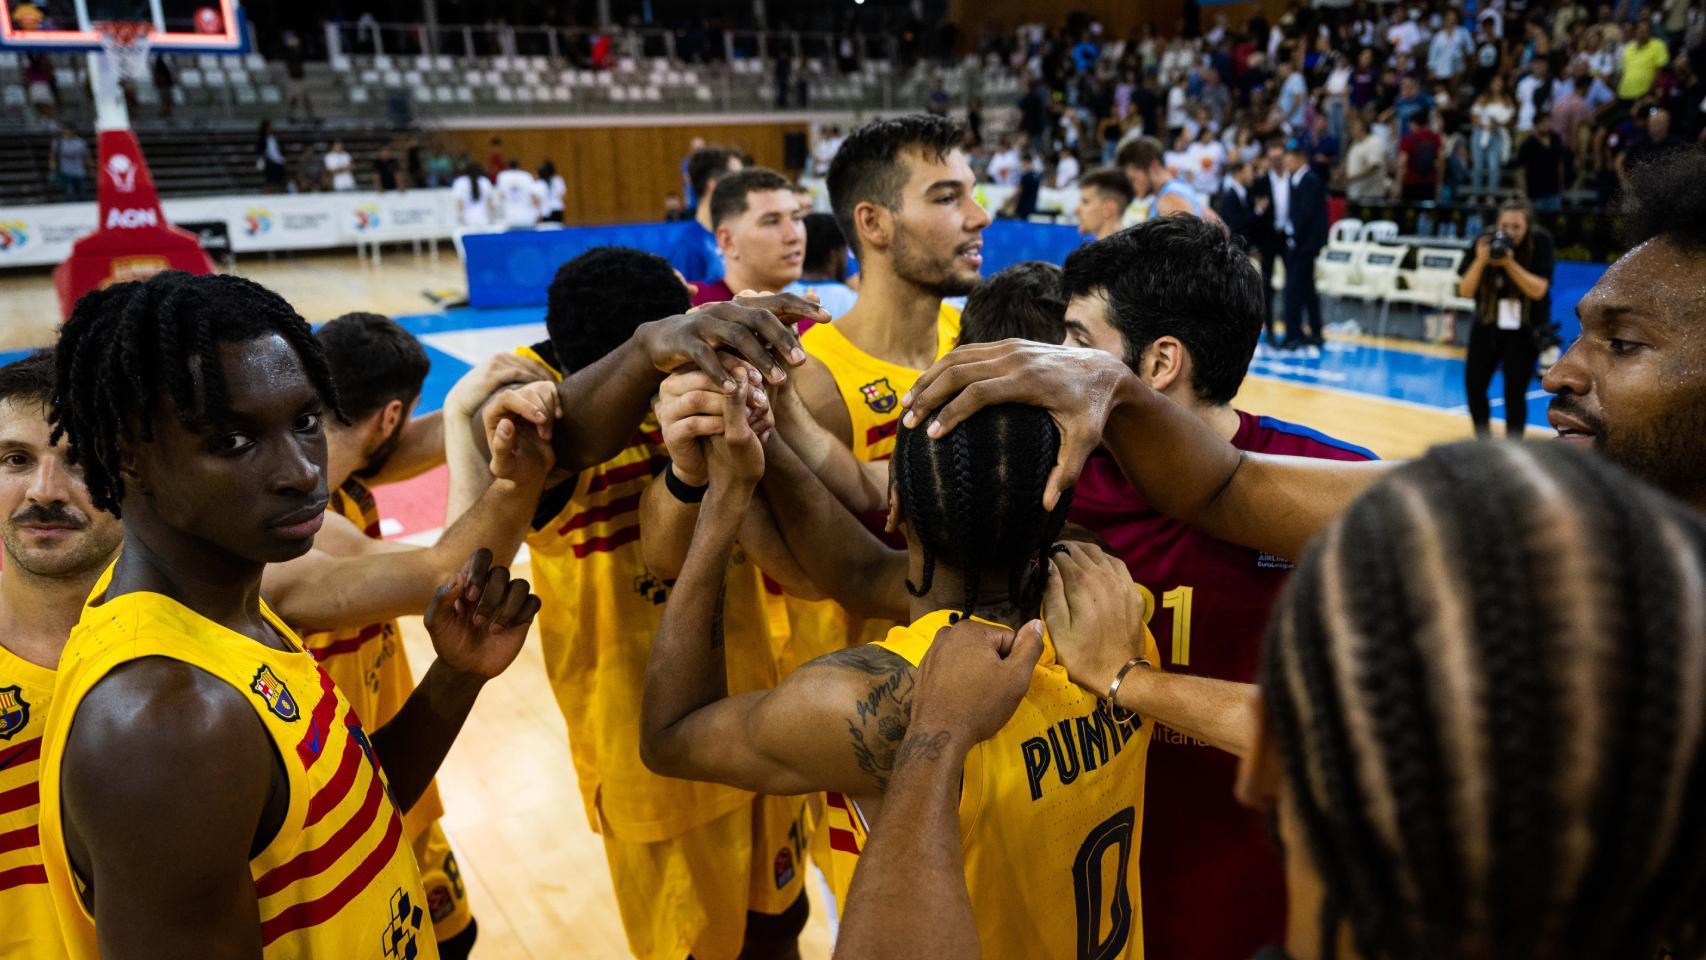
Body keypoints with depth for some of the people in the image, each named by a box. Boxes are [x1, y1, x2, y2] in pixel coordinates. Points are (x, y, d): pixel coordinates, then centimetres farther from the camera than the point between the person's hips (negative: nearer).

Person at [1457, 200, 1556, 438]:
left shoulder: (1540, 242, -13)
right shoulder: (1484, 242, -9)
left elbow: (1538, 290, -20)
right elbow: (1465, 291, -11)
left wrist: (1509, 263, -29)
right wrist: (1481, 260, -25)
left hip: (1525, 331, -3)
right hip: (1487, 324, 3)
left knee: (1514, 393, -6)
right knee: (1473, 384, 6)